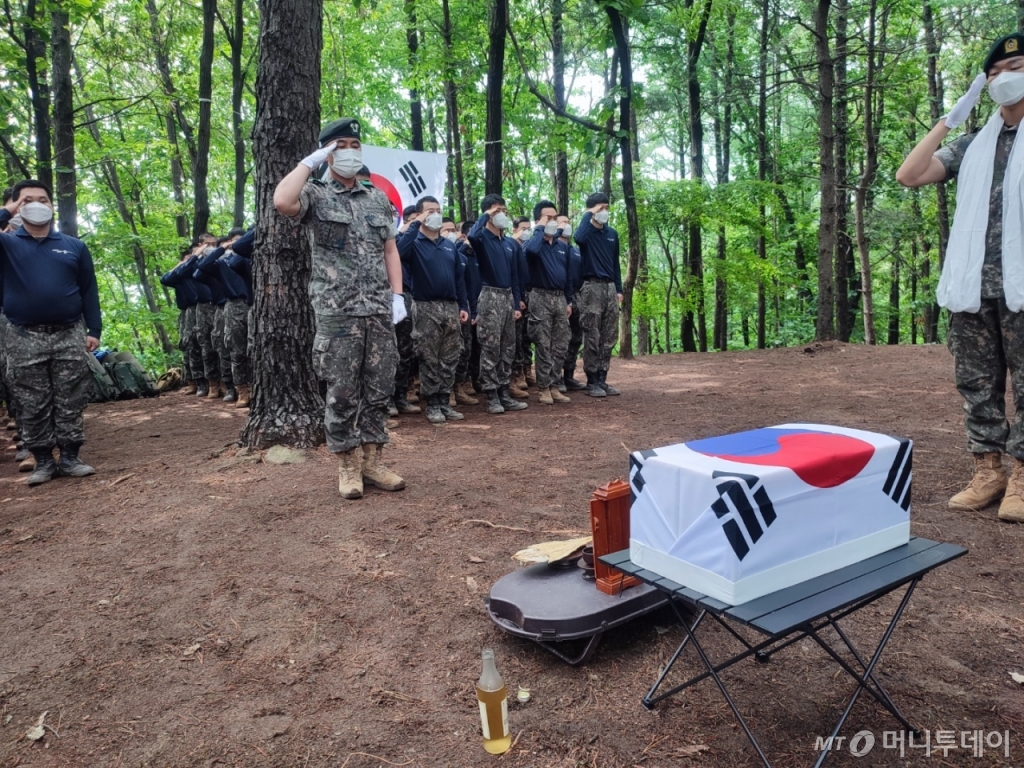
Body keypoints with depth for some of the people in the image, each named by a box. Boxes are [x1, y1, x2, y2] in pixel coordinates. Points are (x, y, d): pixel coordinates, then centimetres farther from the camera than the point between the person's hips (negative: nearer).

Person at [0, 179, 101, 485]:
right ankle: (43, 461, 14)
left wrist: (94, 330, 2)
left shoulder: (74, 246, 9)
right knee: (32, 406, 5)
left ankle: (70, 458, 12)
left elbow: (88, 291, 8)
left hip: (69, 336, 0)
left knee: (70, 403, 4)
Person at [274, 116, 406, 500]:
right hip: (337, 313, -4)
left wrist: (398, 296, 4)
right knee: (342, 393, 1)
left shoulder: (378, 198, 15)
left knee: (379, 390, 7)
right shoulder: (315, 194, 2)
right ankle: (348, 466, 13)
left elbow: (390, 250, 15)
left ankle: (372, 461, 18)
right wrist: (310, 161, -9)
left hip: (380, 311, 4)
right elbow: (282, 201, -22)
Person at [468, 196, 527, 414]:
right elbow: (472, 235, -31)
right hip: (490, 296, -7)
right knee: (490, 350, -5)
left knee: (508, 349, 9)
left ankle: (504, 394, 16)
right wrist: (485, 215, -15)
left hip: (508, 297, 7)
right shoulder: (483, 238, -4)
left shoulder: (511, 243, 15)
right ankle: (492, 396, 1)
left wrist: (517, 304, 12)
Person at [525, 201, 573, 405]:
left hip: (560, 298, 6)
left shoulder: (563, 247, 14)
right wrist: (540, 229, -16)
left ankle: (554, 386, 14)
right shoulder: (534, 243, -4)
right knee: (544, 347, -3)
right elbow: (532, 250, -31)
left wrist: (569, 301, 14)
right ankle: (544, 389, 4)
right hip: (541, 298, -6)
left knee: (560, 346, 6)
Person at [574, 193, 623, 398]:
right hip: (592, 288, -6)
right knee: (592, 338, -4)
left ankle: (602, 379, 13)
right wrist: (588, 215, -14)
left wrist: (619, 289, 12)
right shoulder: (587, 231, -1)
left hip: (610, 288, 6)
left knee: (609, 338, 6)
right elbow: (579, 238, -27)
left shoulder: (612, 234, 15)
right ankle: (592, 382, 3)